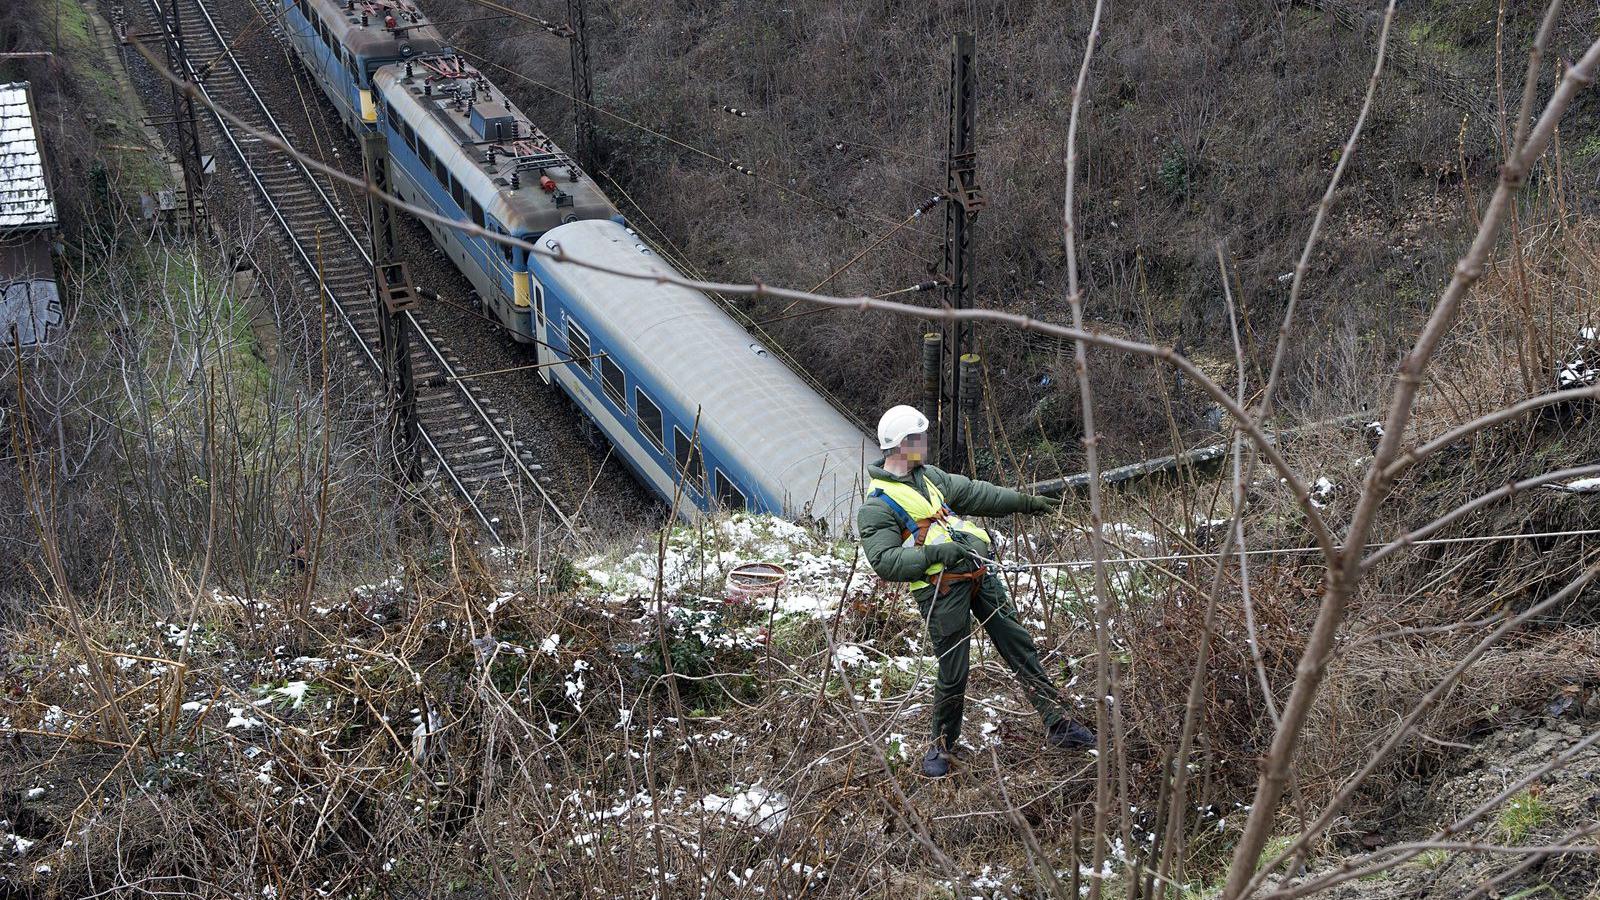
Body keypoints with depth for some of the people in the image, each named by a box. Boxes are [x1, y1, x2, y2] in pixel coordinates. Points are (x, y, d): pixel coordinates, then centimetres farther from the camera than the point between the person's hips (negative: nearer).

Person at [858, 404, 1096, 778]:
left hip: (978, 573, 7)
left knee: (1019, 645, 6)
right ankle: (941, 745, 19)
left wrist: (1025, 501, 21)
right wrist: (934, 553, -25)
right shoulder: (876, 506, -7)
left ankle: (1058, 725, 12)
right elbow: (885, 562, -15)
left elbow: (976, 493, 23)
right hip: (941, 589, -7)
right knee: (953, 673, -3)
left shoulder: (930, 476, 17)